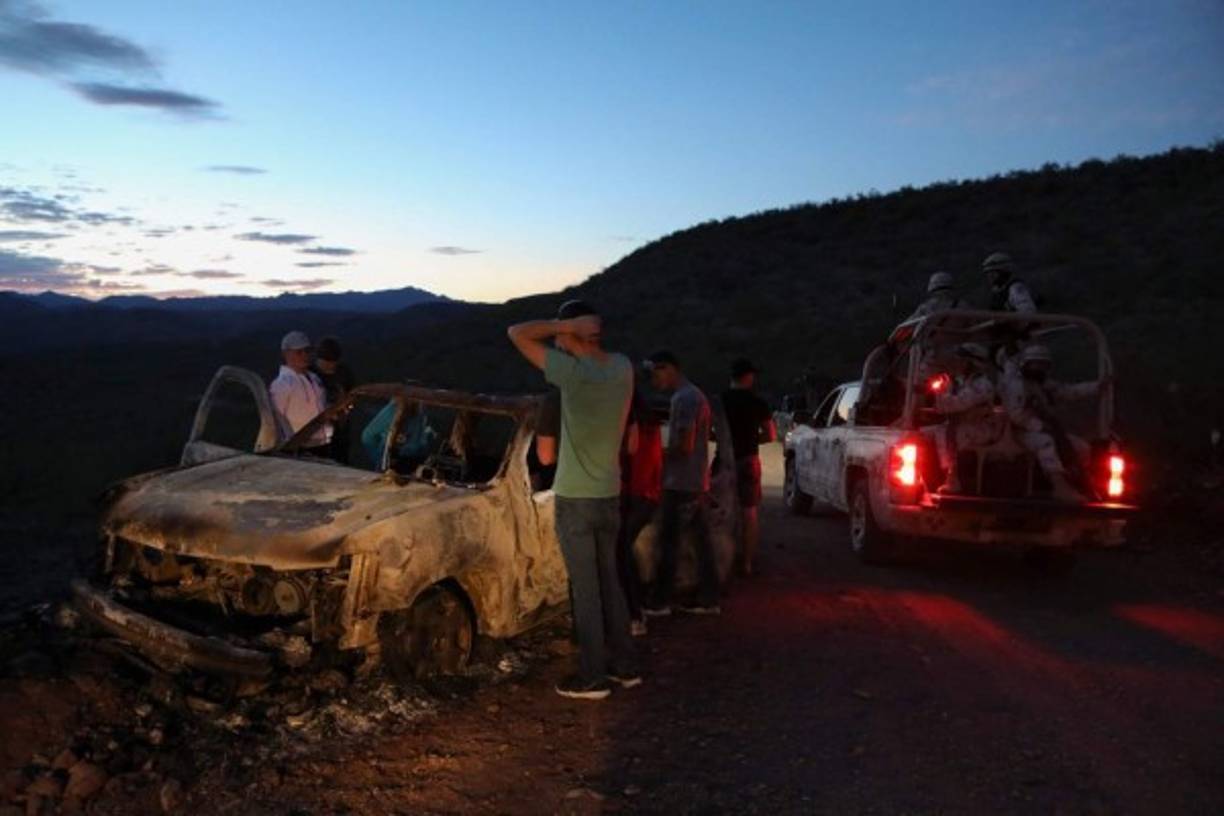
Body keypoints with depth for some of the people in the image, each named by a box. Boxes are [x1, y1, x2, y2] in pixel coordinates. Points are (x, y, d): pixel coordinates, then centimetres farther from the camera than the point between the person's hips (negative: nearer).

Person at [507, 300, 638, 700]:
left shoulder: (574, 373, -21)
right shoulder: (623, 368, -2)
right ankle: (625, 665, 26)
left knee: (585, 589, 2)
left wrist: (566, 325, -18)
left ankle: (593, 676, 12)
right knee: (609, 583, 17)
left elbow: (518, 333, -16)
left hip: (576, 499, -6)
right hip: (610, 495, 7)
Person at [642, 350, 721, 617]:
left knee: (668, 543, -3)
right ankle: (708, 599, 15)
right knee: (702, 542, 10)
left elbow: (684, 446, -21)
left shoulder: (684, 398, -16)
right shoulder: (695, 395, 15)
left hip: (681, 484, -10)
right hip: (697, 482, 10)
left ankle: (660, 601, 3)